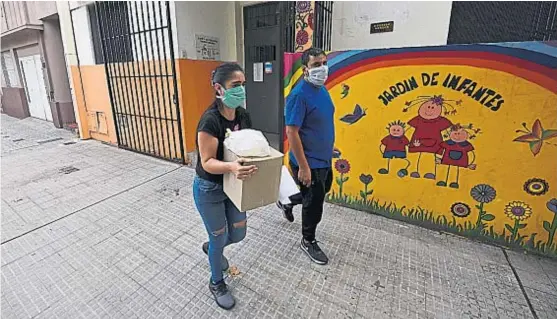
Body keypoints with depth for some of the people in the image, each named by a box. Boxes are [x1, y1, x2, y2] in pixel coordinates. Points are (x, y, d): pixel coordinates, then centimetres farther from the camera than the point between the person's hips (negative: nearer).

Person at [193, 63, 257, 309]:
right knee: (219, 238, 11)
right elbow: (208, 162, -26)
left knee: (238, 234, 18)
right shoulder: (210, 120, -26)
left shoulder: (243, 115, -4)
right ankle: (216, 283, 41)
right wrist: (231, 167, -45)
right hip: (209, 189, -6)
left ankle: (210, 247, 53)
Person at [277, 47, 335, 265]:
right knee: (314, 202, 5)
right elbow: (291, 133, -24)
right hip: (309, 161, -9)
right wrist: (303, 166, -24)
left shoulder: (322, 90, 6)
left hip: (324, 158, 9)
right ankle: (308, 241, 30)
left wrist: (328, 153, 19)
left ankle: (286, 203, 49)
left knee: (322, 190, 26)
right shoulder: (299, 95, -22)